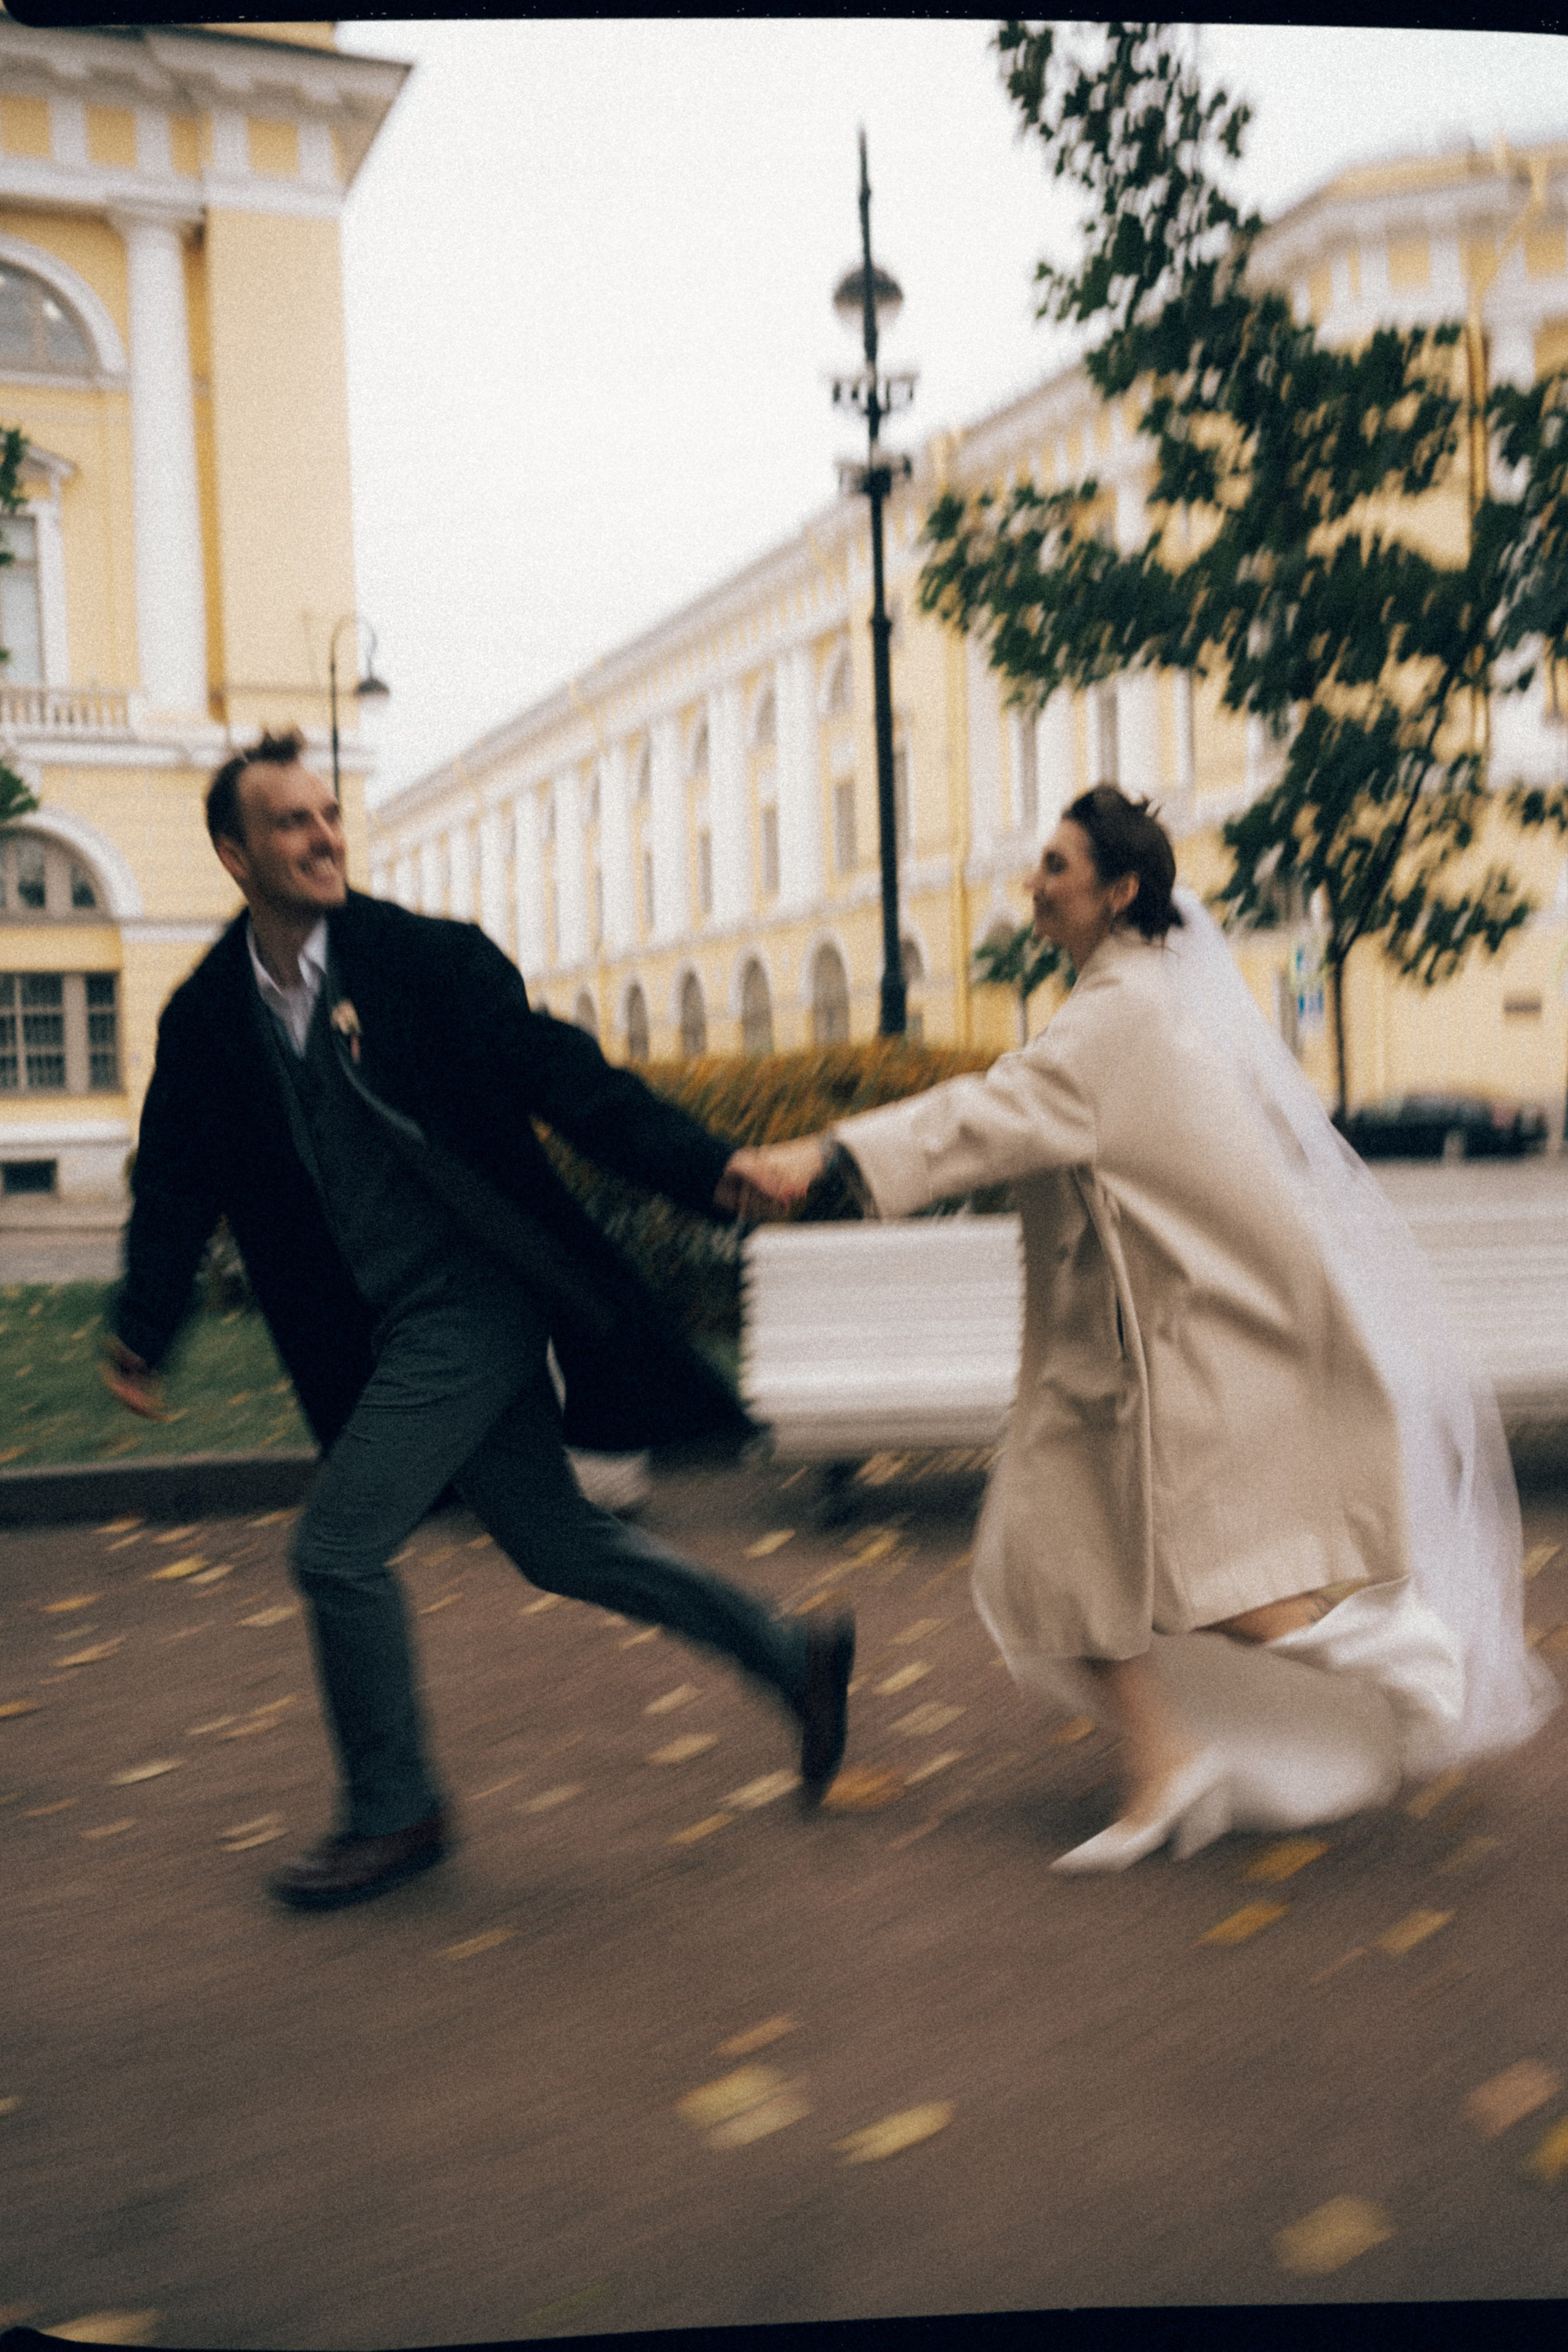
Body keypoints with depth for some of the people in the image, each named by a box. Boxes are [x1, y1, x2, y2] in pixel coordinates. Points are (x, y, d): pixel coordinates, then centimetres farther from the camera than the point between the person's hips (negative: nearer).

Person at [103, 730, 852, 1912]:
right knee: (558, 1542, 12)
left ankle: (393, 1812, 16)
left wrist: (705, 1165, -19)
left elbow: (569, 1078, -8)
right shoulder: (206, 1019, 5)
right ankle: (794, 1656, 29)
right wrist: (143, 1331, -5)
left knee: (338, 1546, -7)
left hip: (473, 1303, -6)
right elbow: (179, 1182, 8)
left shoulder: (432, 961, -9)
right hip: (383, 1329, 6)